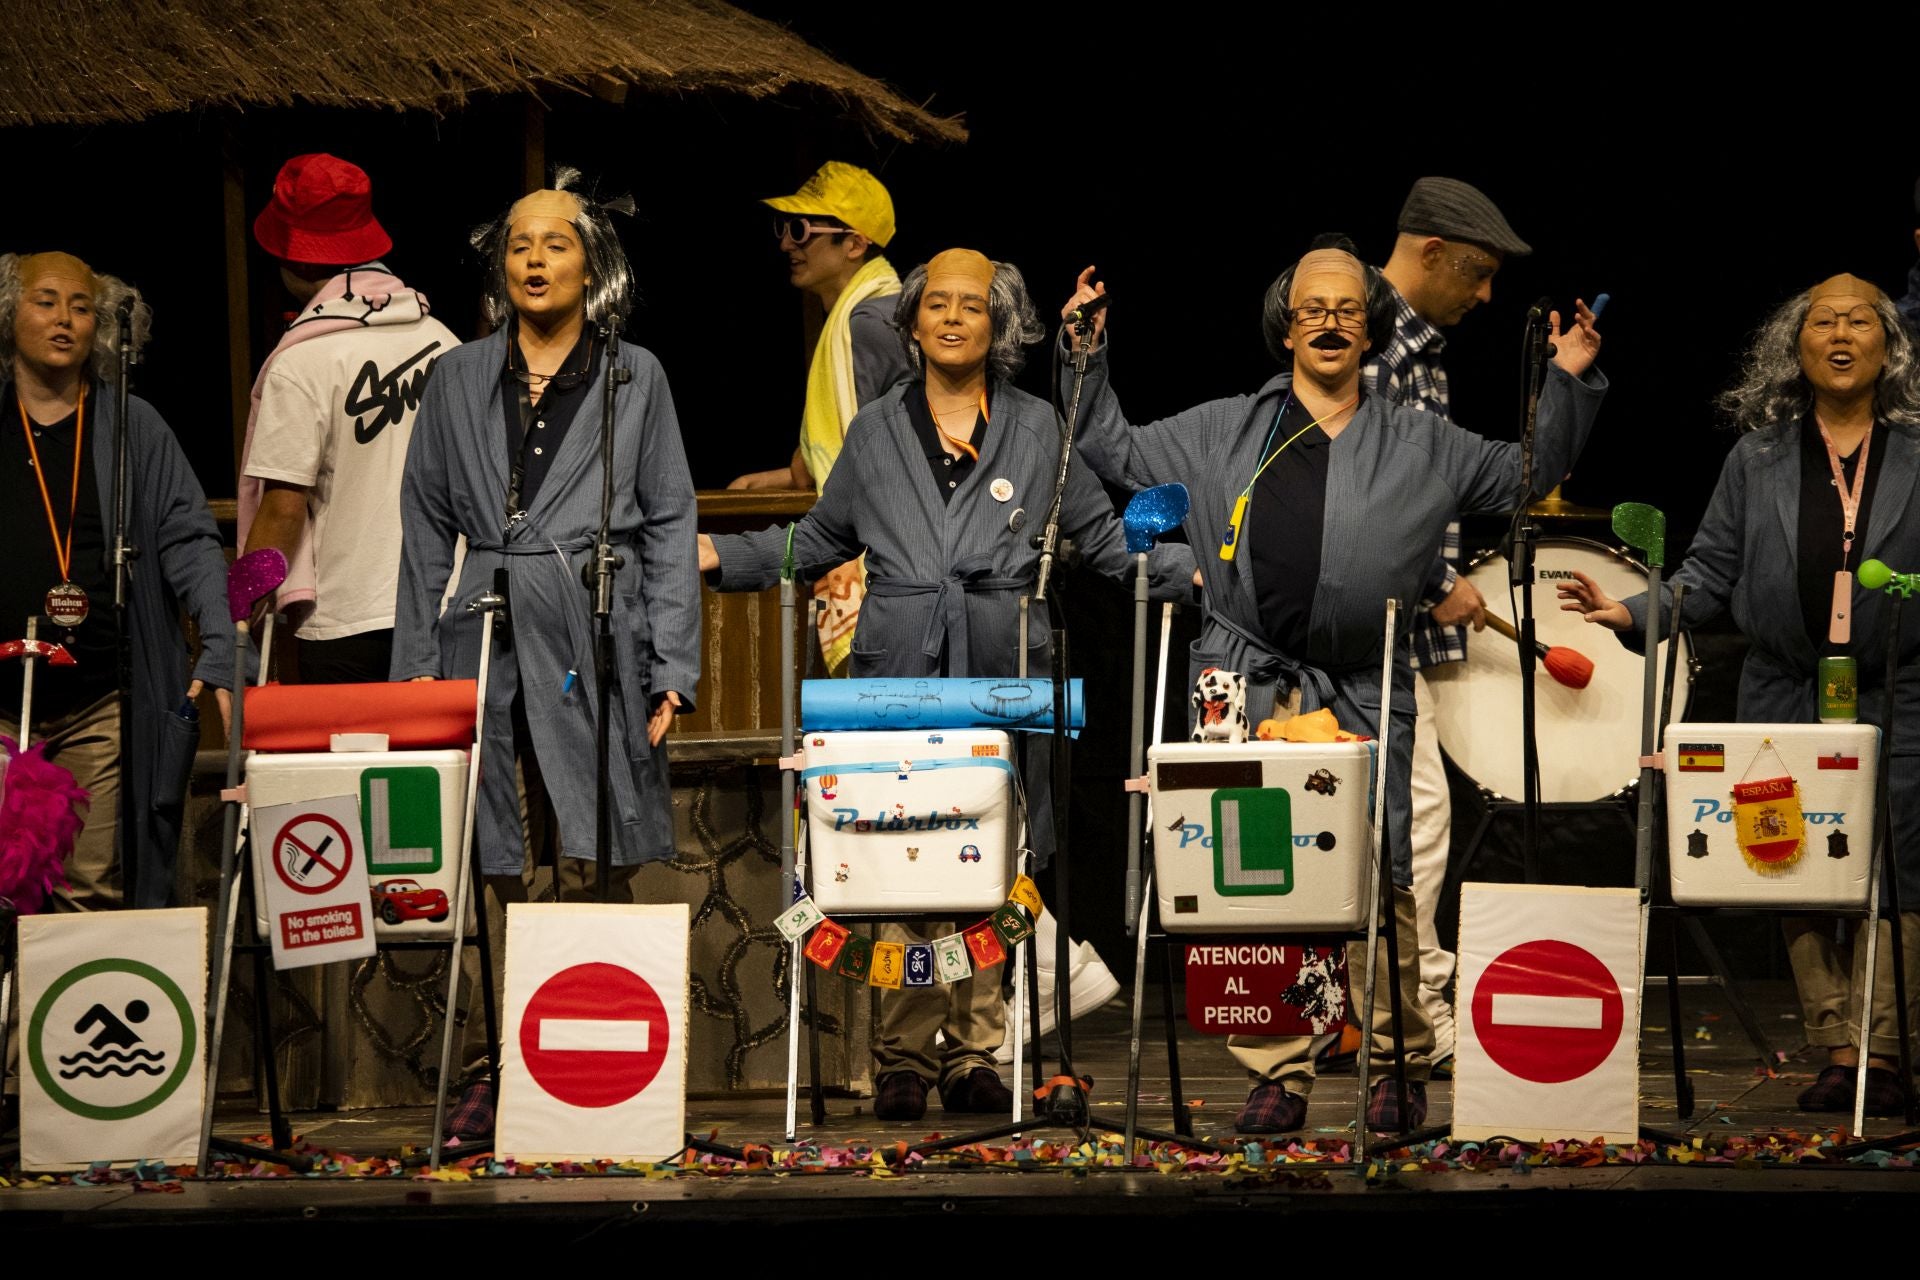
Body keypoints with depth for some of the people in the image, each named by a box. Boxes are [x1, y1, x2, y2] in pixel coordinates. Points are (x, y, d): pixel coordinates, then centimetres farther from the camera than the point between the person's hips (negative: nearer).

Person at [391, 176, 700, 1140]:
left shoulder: (636, 377, 9)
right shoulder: (459, 380, 13)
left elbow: (670, 527, 7)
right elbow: (427, 527, 14)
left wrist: (673, 666, -1)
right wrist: (416, 661, 7)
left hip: (598, 640, -2)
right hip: (486, 641, 2)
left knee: (597, 863, -4)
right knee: (502, 868, 1)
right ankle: (496, 1072, 7)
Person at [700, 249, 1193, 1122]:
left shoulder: (1038, 430, 12)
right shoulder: (876, 431, 13)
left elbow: (1101, 536, 15)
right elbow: (819, 540, 21)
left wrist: (1186, 573, 3)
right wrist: (724, 557, 10)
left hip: (1004, 678, 0)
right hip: (899, 676, 0)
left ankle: (973, 1054, 8)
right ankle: (904, 1060, 3)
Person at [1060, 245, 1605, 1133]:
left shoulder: (1421, 445, 14)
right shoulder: (1222, 433, 14)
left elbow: (1528, 474, 20)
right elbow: (1114, 452, 21)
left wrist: (1569, 382, 10)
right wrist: (1087, 354, 15)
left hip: (1362, 700, 0)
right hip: (1246, 691, 1)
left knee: (1379, 883, -3)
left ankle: (1396, 1067, 9)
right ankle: (1277, 1071, 5)